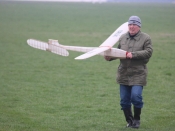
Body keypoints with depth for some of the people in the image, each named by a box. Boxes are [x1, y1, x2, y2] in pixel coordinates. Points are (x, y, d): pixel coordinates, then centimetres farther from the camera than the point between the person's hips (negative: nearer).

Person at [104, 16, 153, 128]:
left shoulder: (146, 38, -2)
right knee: (124, 100, 6)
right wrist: (110, 57, -1)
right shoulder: (123, 38, 11)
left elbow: (148, 52, -12)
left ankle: (137, 119, 5)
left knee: (136, 96, -17)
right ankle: (129, 121, 21)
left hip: (138, 74, -5)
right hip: (124, 74, 5)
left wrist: (133, 54, -19)